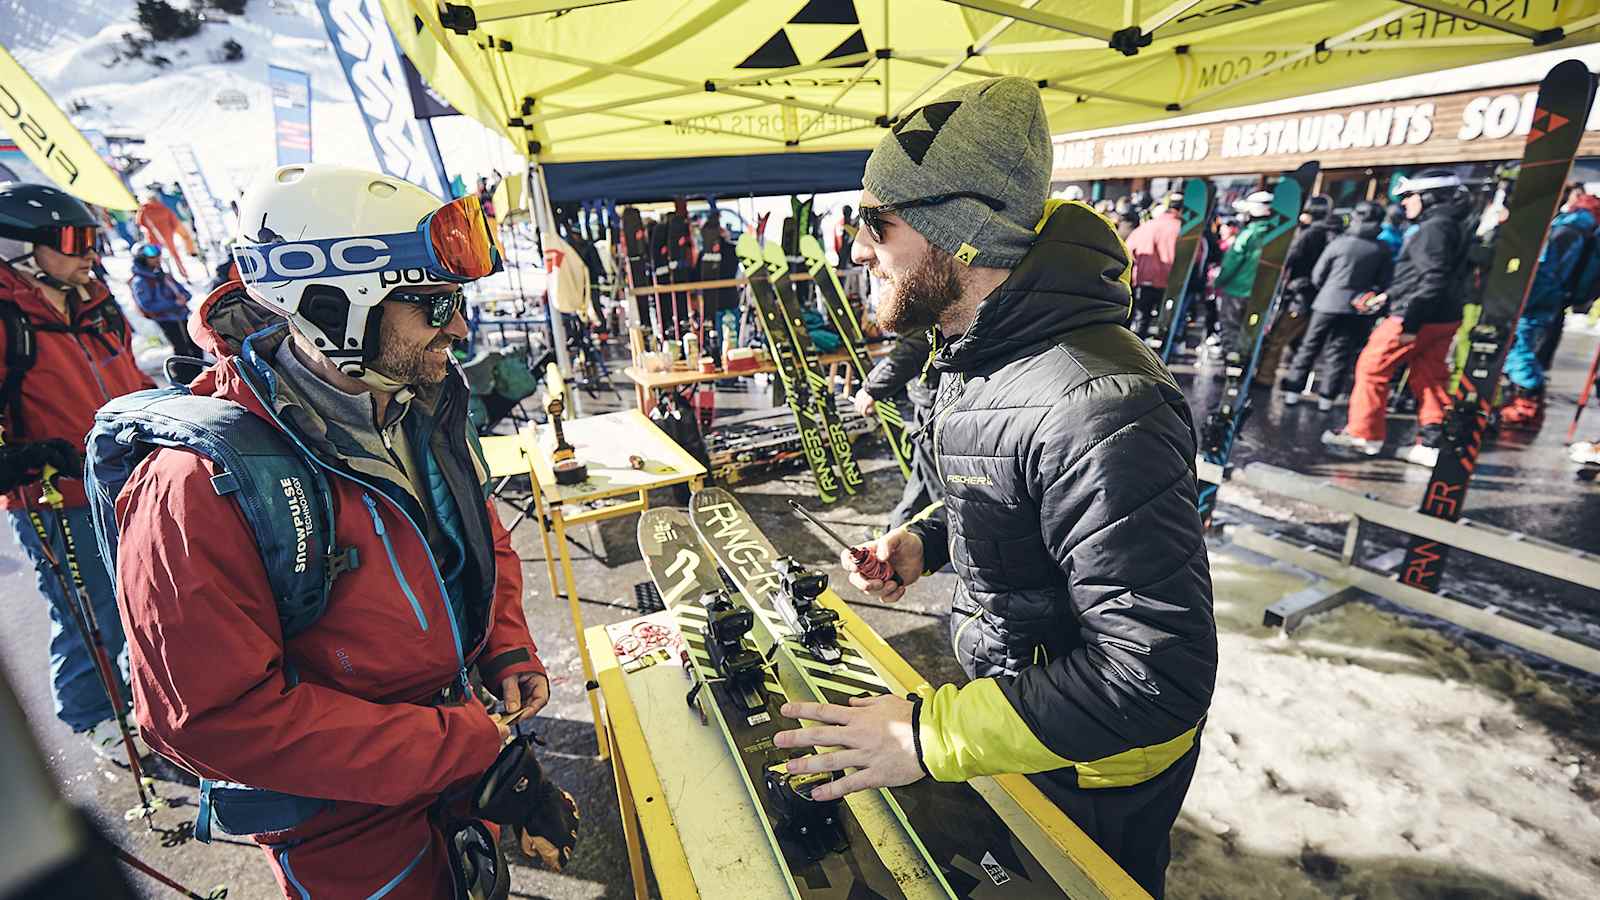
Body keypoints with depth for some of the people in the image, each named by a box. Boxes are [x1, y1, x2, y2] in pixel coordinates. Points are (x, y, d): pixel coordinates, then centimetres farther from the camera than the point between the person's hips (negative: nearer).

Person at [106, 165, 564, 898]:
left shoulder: (421, 410, -6)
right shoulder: (198, 488, -29)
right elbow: (219, 718, -27)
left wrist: (507, 649, -5)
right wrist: (462, 746, -25)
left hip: (462, 741, 6)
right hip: (349, 825, -6)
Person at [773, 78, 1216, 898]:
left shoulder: (1098, 406, -35)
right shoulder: (975, 354, -3)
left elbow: (1160, 674, -34)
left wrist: (932, 735, -32)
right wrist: (925, 539, -7)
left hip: (1092, 769, -7)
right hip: (1005, 692, 8)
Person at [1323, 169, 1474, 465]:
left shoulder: (1434, 228, -15)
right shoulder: (1451, 226, 18)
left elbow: (1434, 280, -23)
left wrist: (1410, 321, -26)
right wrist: (1389, 295, 23)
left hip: (1418, 319, -10)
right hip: (1444, 319, 10)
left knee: (1372, 366, 1)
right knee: (1429, 378, 11)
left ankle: (1363, 433, 8)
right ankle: (1432, 444, 12)